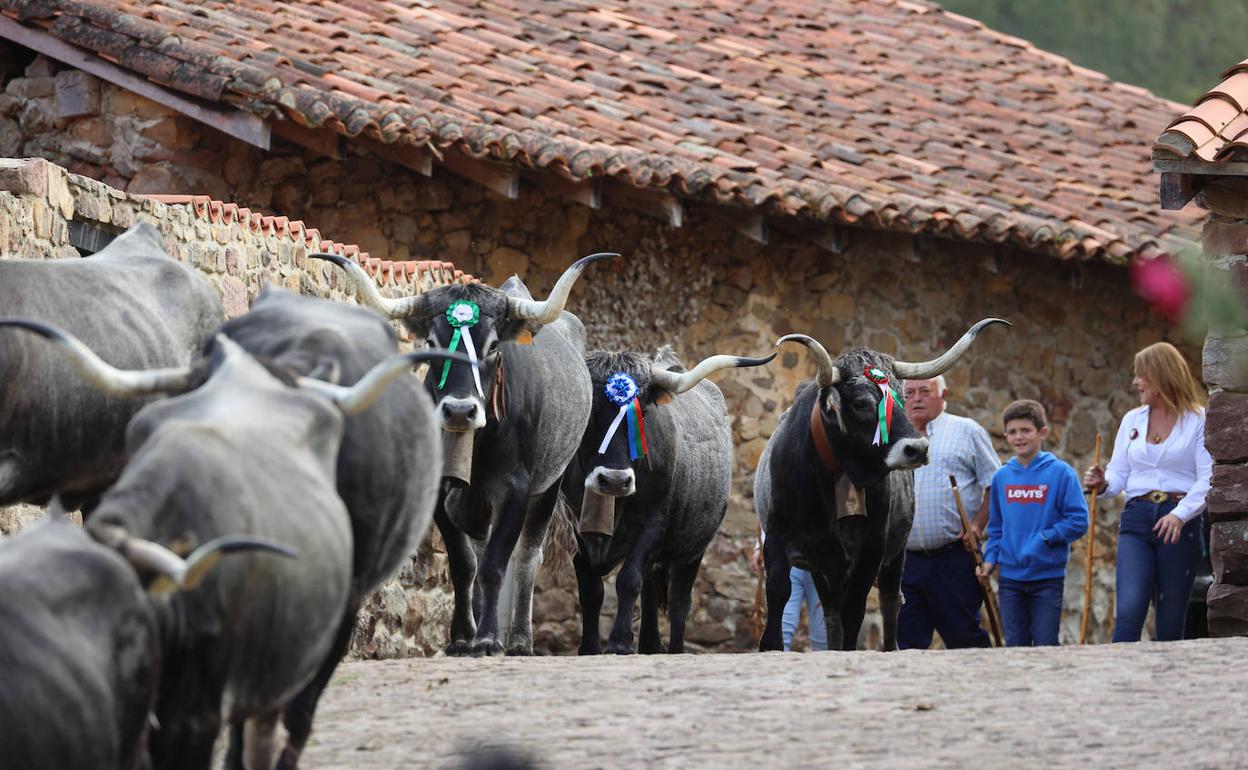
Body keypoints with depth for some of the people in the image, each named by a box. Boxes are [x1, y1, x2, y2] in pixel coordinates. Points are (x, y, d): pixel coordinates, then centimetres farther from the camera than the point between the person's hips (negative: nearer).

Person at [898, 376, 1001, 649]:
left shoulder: (966, 431, 5)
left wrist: (977, 526, -12)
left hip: (955, 558, -4)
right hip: (906, 562, 4)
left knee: (965, 638, -5)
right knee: (908, 644, 0)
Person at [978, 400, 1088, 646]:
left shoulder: (1060, 473, -6)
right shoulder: (1002, 477, 7)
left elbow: (1078, 521, -9)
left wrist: (1044, 538, -15)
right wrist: (990, 559, 2)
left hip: (1048, 577, -4)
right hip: (1011, 577, 4)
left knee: (1046, 644, -2)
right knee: (1015, 645, 6)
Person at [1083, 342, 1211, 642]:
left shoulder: (1198, 420, 0)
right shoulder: (1132, 420, 15)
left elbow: (1207, 480, -8)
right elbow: (1119, 474, 16)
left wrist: (1180, 515, -22)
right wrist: (1102, 484, -7)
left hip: (1180, 523, -3)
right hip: (1137, 519, 3)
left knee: (1170, 623, 1)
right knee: (1128, 612, -16)